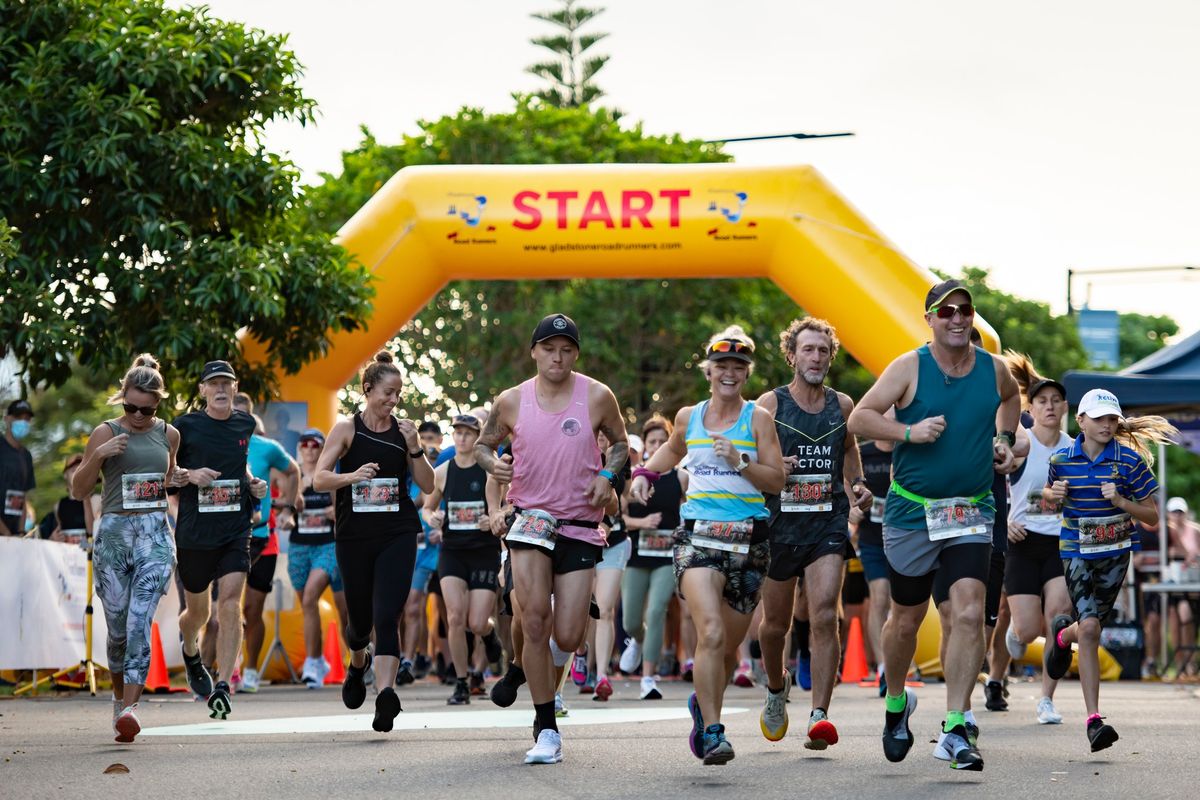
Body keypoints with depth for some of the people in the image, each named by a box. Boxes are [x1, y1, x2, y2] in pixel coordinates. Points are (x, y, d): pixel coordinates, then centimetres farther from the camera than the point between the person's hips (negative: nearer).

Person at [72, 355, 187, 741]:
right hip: (114, 532, -1)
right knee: (118, 626, 4)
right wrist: (99, 455, -14)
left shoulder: (168, 434, 10)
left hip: (156, 534, 1)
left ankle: (129, 709, -21)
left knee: (139, 621, -15)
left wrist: (178, 479, 5)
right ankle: (120, 694, 28)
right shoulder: (105, 433, 1)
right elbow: (78, 489, 1)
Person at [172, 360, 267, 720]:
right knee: (198, 610, 12)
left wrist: (252, 483, 9)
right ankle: (190, 653, 48)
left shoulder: (245, 424, 8)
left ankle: (222, 687, -16)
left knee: (230, 603, -15)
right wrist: (189, 474, -15)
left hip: (236, 529, 2)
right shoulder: (185, 426, -4)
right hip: (194, 531, -2)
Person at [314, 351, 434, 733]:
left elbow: (427, 485, 5)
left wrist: (414, 447, -9)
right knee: (360, 618, 12)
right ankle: (358, 663, 46)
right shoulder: (347, 429, 0)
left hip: (397, 534, 0)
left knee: (387, 616, -15)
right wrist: (352, 476, -23)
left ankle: (386, 694, -24)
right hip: (354, 536, 0)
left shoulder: (403, 431, 6)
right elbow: (318, 479, -5)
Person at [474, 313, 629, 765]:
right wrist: (492, 463, -10)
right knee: (535, 621, -16)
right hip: (531, 518, 0)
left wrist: (609, 477, -8)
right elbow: (484, 444, 13)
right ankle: (546, 729, -5)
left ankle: (527, 663, 35)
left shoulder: (596, 397, -3)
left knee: (567, 639, -3)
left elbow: (620, 443, 11)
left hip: (580, 526, 0)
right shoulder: (511, 401, -1)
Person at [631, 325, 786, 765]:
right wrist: (646, 473, 19)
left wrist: (739, 462, -16)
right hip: (698, 534, 0)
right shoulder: (689, 417, 10)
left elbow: (777, 481, -2)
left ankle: (704, 705, 38)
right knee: (711, 633, -22)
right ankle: (712, 732, -20)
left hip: (748, 537, 0)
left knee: (729, 645, 8)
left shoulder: (758, 418, 3)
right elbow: (673, 449, 34)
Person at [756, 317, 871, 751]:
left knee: (824, 616, -16)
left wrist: (857, 483, 9)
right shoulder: (769, 405, -1)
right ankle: (776, 687, 41)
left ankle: (819, 715, -19)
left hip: (829, 523, 1)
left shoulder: (842, 405, 8)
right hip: (780, 521, 0)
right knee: (775, 623, 11)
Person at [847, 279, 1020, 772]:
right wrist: (909, 431, -22)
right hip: (911, 512, -1)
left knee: (969, 613, -15)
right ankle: (896, 703, 39)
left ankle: (955, 731, -13)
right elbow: (859, 418, -10)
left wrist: (1004, 438, 12)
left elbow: (1010, 398, 28)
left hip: (971, 514, 1)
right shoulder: (909, 367, -6)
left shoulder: (994, 370, 4)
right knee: (906, 620, 11)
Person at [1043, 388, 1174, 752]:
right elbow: (1047, 494, 15)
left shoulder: (1130, 461, -8)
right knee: (1090, 629, -16)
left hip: (1116, 553, 1)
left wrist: (1120, 501, -21)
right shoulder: (1062, 460, -5)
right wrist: (1054, 494, -9)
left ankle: (1062, 633, 51)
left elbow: (1152, 516, -4)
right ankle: (1093, 719, -14)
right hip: (1077, 553, -1)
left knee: (1091, 626, 10)